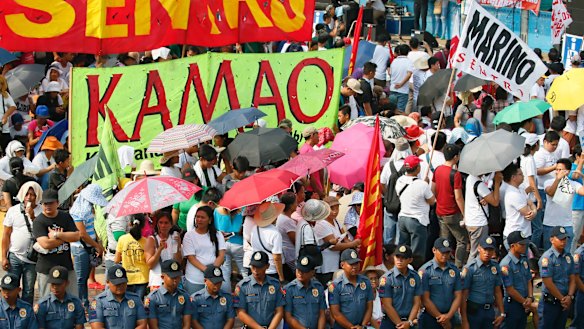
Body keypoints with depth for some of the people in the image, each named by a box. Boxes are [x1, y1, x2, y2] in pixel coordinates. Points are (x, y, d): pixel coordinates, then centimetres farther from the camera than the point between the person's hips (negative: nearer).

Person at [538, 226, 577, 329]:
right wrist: (562, 299, -11)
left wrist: (569, 296, -7)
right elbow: (548, 283, -17)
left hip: (565, 303, 7)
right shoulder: (547, 258, -14)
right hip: (550, 302, -7)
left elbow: (572, 279, 9)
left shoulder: (568, 256, 8)